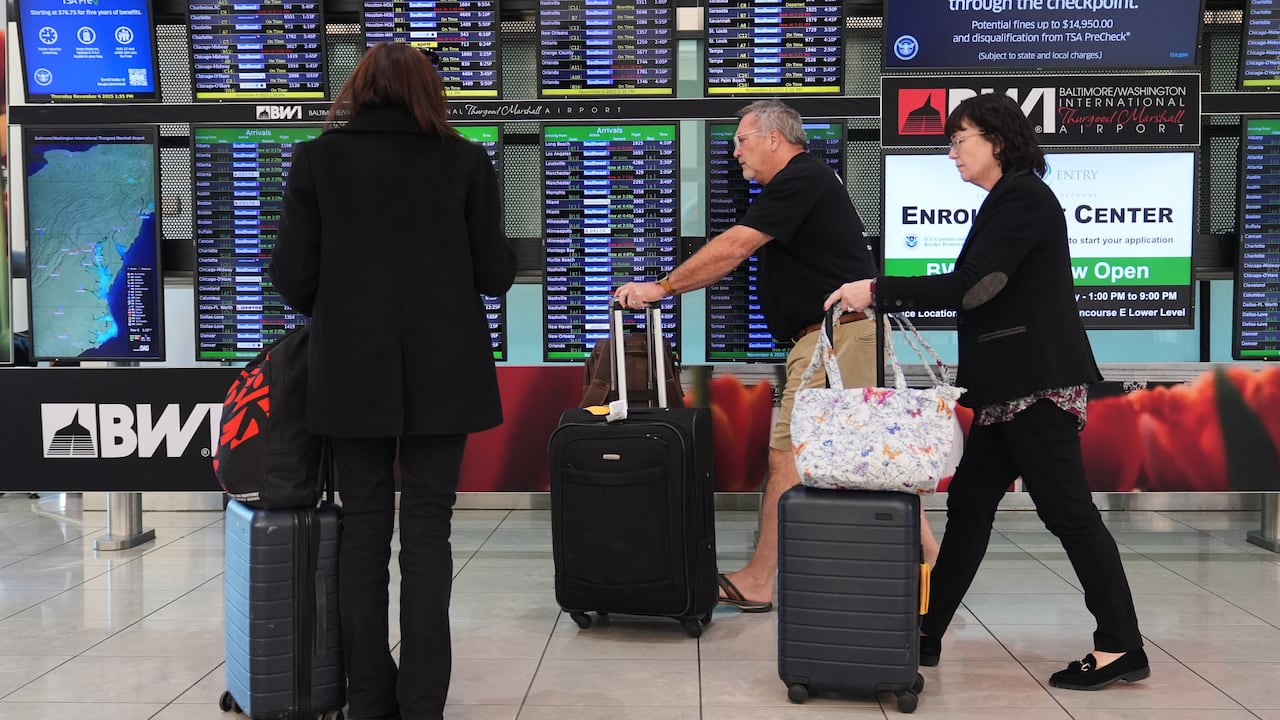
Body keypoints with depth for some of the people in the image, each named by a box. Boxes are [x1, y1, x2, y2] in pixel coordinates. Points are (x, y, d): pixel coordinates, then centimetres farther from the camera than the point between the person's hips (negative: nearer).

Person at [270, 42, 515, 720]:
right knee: (426, 531, 5)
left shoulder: (316, 159, 1)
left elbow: (291, 274, -1)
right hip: (442, 373, 0)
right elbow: (495, 274, 0)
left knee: (363, 529, 10)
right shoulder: (465, 161, 0)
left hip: (351, 372, 1)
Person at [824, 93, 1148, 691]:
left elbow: (967, 286, -21)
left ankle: (1121, 647, 3)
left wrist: (878, 291, -17)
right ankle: (927, 635, 16)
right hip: (1011, 385, 10)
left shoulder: (1023, 198, -12)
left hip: (1038, 383, -10)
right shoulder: (1007, 200, 18)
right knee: (969, 502, 10)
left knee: (1067, 508, -6)